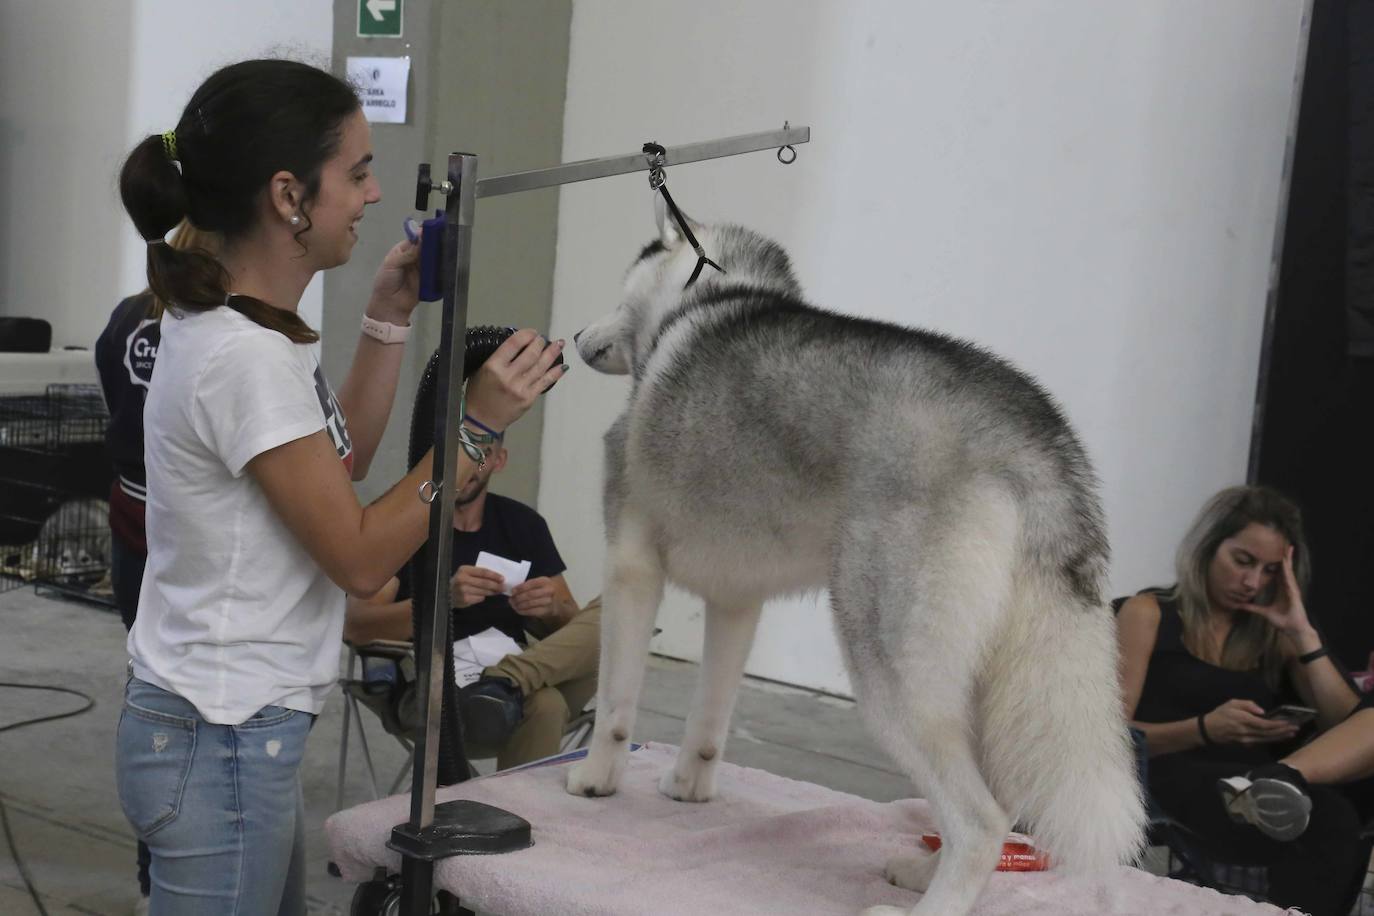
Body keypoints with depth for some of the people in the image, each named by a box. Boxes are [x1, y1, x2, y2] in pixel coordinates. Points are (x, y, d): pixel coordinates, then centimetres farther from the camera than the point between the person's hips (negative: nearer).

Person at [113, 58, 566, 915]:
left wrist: (390, 317, 10)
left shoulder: (239, 325, 5)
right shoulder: (245, 358, -24)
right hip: (222, 746, -10)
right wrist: (478, 426, -17)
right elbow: (359, 557, -19)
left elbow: (341, 461, 18)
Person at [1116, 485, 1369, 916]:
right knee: (1330, 821, -36)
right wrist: (1205, 730, -17)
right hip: (1174, 780, -4)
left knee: (1343, 822, -36)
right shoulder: (1148, 613, 10)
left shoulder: (1273, 635, 22)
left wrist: (1303, 633, 2)